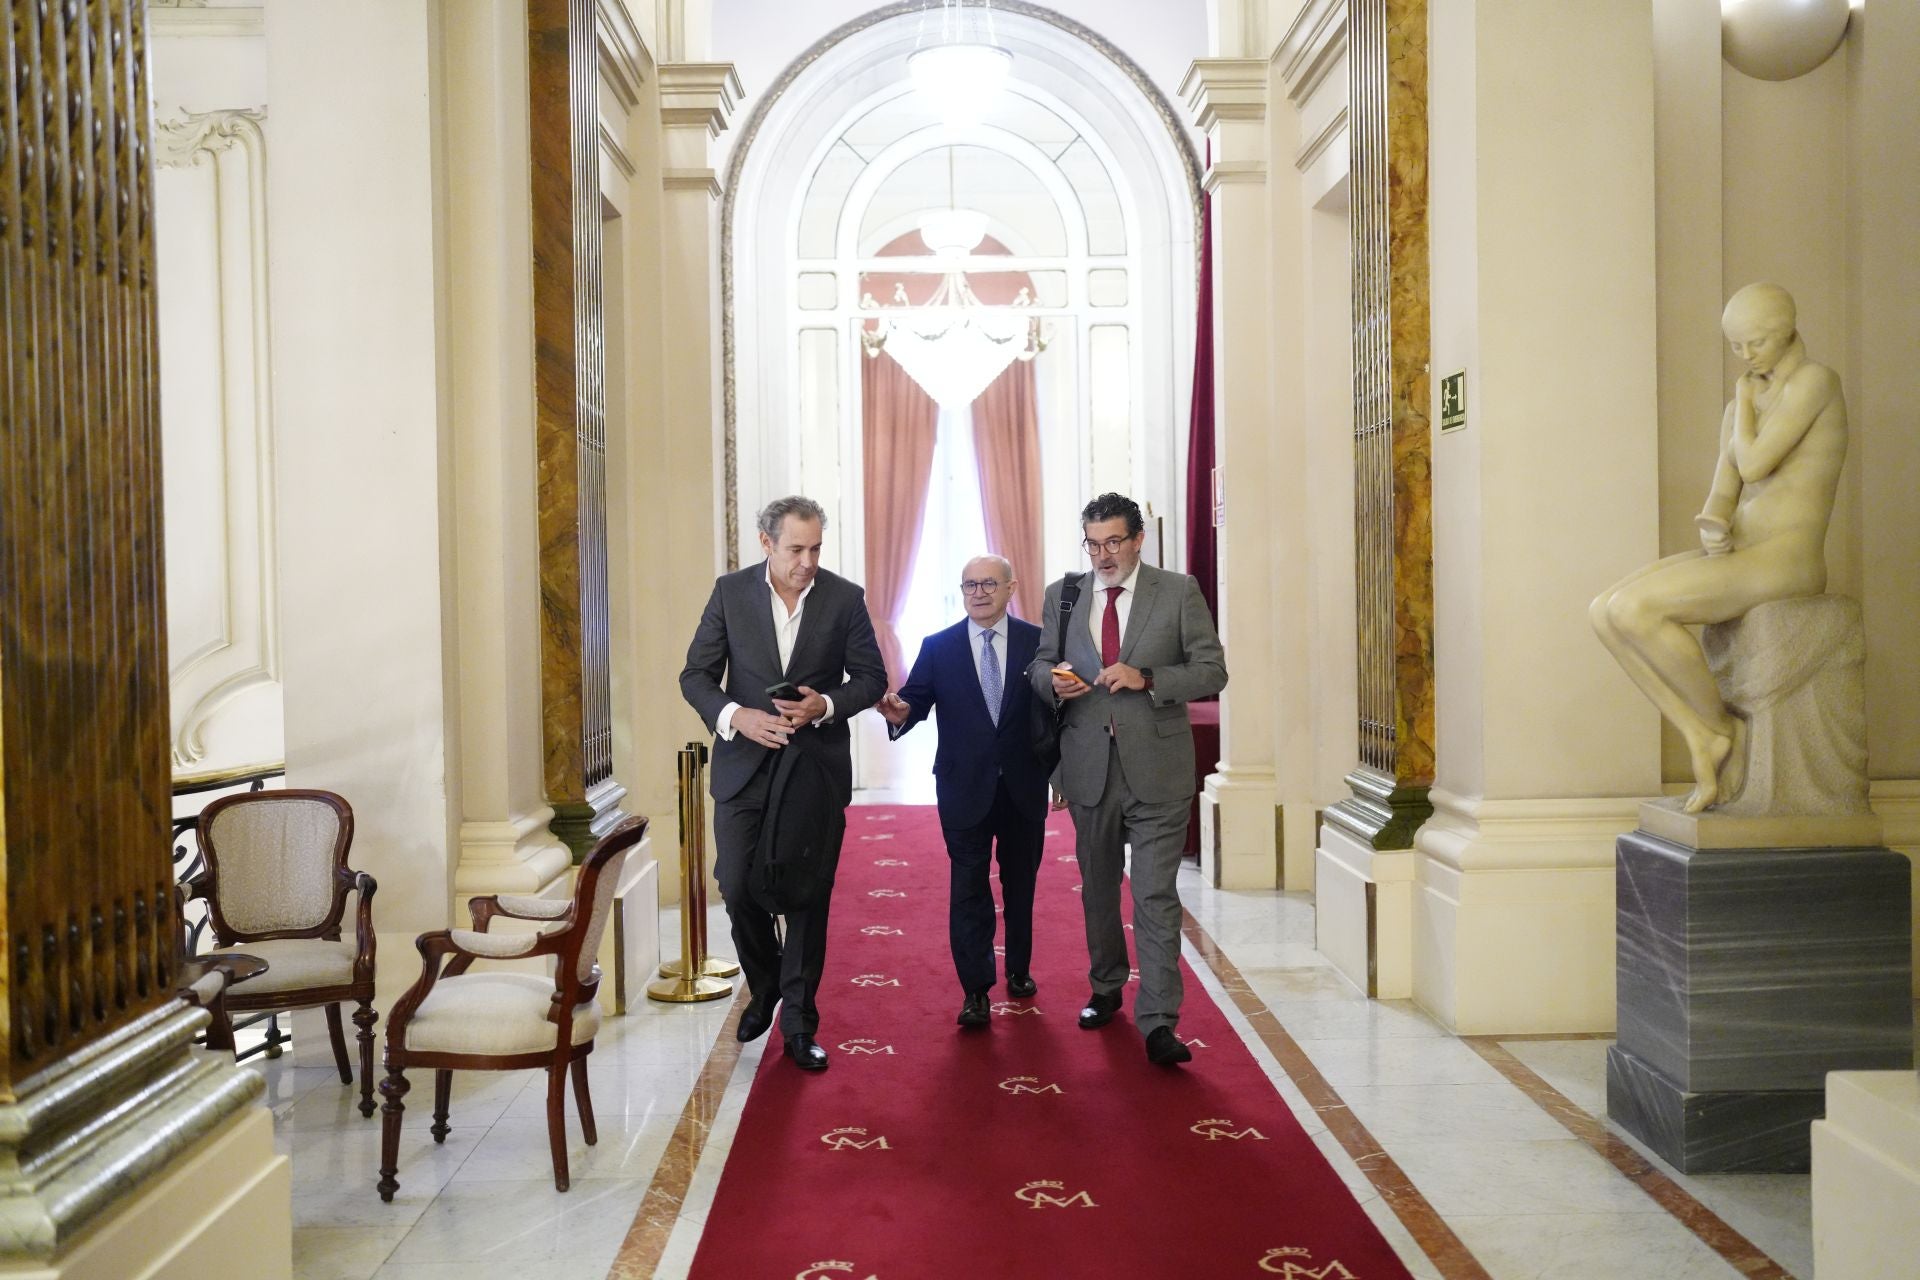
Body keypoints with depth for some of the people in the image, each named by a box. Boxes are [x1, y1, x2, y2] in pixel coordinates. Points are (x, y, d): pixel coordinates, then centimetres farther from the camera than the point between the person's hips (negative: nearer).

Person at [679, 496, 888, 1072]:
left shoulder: (845, 598, -3)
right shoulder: (731, 592, -1)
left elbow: (872, 677, 3)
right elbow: (696, 675, 0)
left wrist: (826, 705, -16)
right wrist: (734, 716, -18)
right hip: (746, 765, 1)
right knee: (737, 887, 0)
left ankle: (798, 1024, 17)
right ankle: (765, 986, 30)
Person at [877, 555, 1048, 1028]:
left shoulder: (1036, 642, -1)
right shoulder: (938, 647, 0)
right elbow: (917, 699, -5)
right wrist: (900, 713, -26)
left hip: (1024, 785, 1)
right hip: (965, 787, -1)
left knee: (1020, 884, 15)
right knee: (969, 890, 1)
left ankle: (1019, 970, 32)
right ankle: (975, 991, 6)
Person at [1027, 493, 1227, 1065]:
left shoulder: (1179, 592, -1)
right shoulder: (1062, 595, 8)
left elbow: (1212, 671, -4)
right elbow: (1040, 664, 16)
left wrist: (1146, 678, -19)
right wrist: (1054, 680, -9)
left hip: (1156, 767, -3)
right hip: (1089, 765, 4)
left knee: (1156, 895, -7)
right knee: (1098, 888, 17)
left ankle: (1157, 1022, -2)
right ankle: (1105, 988, 36)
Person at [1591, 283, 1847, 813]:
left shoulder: (1815, 380, -7)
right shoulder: (1748, 401, 19)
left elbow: (1753, 466, -18)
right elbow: (1723, 493, 11)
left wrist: (1744, 401, 1)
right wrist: (1712, 526, -14)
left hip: (1784, 564, -9)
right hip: (1742, 559, 9)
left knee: (1633, 609, -27)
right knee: (1603, 612, -10)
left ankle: (1722, 725, -7)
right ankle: (1702, 739, -8)